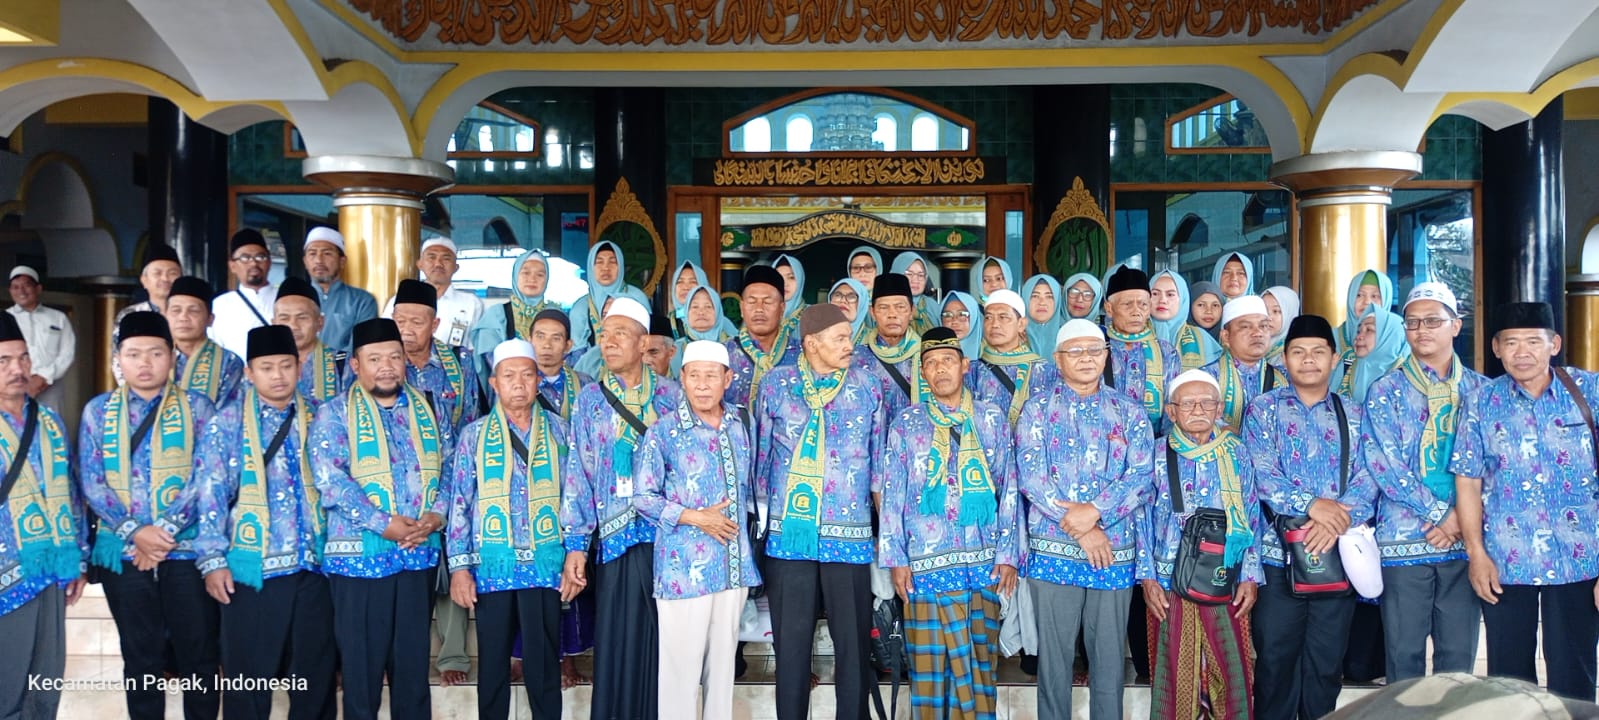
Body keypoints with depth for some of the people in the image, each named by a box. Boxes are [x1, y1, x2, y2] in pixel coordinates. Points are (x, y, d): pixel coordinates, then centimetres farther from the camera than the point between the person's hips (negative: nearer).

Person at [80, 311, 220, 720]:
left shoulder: (197, 407, 3)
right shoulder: (98, 410, 8)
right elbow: (89, 481, 1)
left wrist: (166, 529, -14)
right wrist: (135, 532, -11)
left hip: (187, 547, -1)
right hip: (124, 551, 1)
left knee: (199, 652, 3)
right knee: (141, 655, 10)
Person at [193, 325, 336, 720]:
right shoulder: (227, 423, 1)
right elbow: (210, 494, -3)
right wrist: (213, 559, -9)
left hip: (313, 567, 2)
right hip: (253, 569, -2)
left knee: (316, 672, 10)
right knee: (248, 676, 6)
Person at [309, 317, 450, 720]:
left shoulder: (427, 410, 11)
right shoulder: (335, 413, -1)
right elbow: (330, 479, -14)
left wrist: (437, 515, -9)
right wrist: (383, 523, -20)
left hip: (419, 554, 3)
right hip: (360, 554, -3)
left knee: (414, 660, 11)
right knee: (361, 661, 4)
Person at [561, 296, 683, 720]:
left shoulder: (671, 395, 6)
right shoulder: (590, 399, 8)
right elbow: (577, 473, 5)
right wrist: (575, 544, -2)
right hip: (616, 536, 0)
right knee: (619, 640, 1)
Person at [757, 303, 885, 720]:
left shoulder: (867, 386, 4)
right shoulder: (776, 384, 2)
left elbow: (880, 456, 9)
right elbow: (759, 453, 8)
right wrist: (762, 513, 10)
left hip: (850, 533, 0)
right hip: (788, 531, 0)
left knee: (853, 640, 5)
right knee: (790, 639, 8)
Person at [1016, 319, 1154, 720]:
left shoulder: (1129, 412, 9)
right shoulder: (1038, 409, 4)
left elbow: (1141, 476, -2)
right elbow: (1031, 475, -6)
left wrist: (1095, 512, -17)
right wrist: (1078, 528, -13)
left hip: (1115, 550, 1)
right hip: (1054, 549, -1)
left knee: (1110, 657, 7)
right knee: (1054, 656, 4)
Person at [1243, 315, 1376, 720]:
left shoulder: (1354, 415, 10)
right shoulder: (1263, 410, 4)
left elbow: (1367, 479, -1)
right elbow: (1262, 475, -8)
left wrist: (1337, 522, -17)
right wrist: (1311, 504, -21)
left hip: (1338, 554, 2)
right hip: (1278, 552, -2)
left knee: (1326, 663, 9)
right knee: (1275, 658, 4)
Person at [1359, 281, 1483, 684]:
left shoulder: (1480, 390, 10)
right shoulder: (1387, 391, 3)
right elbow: (1383, 462, -7)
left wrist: (1465, 518, -10)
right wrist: (1441, 513, -12)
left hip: (1465, 540, 2)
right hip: (1404, 540, -2)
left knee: (1459, 655, 7)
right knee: (1404, 653, 2)